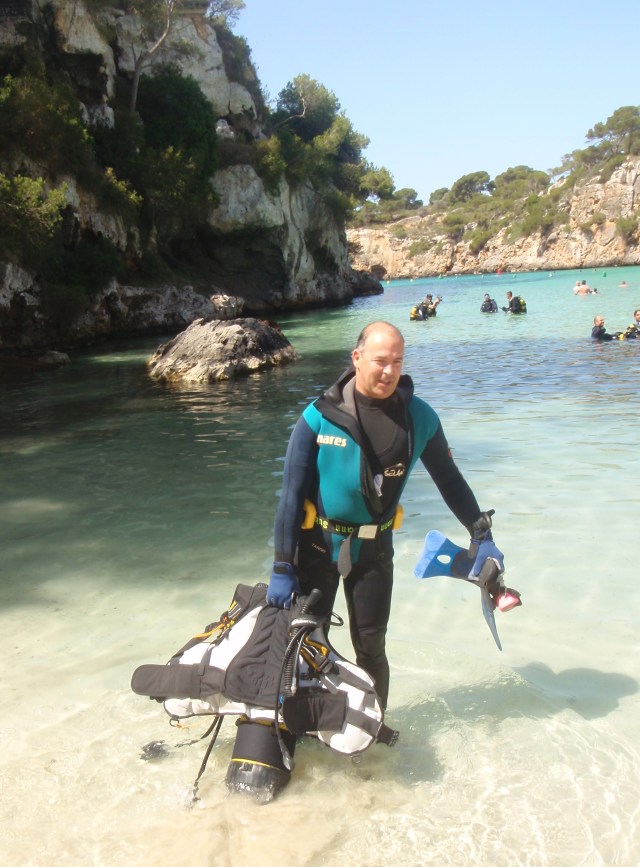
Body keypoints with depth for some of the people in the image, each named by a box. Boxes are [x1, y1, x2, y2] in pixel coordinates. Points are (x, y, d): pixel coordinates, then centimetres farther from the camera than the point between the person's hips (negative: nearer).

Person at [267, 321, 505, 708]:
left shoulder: (419, 417, -8)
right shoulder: (321, 416, -15)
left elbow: (450, 479, 6)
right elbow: (292, 494, -12)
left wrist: (482, 535, 4)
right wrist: (282, 567, -13)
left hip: (374, 548, 2)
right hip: (317, 545, -1)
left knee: (371, 648, 10)